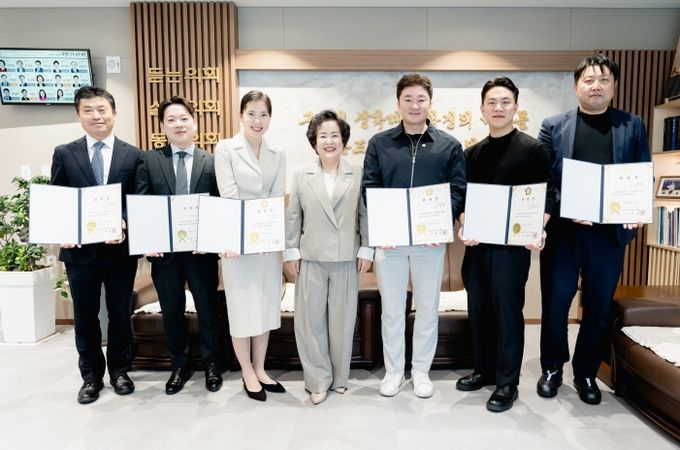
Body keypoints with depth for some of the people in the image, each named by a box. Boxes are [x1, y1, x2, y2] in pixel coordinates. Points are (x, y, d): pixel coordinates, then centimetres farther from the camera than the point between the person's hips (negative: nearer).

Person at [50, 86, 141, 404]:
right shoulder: (64, 154, 5)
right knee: (85, 317, 13)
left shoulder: (133, 155, 1)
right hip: (80, 250, 1)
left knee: (120, 315, 12)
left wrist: (126, 226, -18)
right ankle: (91, 376, 30)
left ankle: (119, 370, 31)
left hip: (120, 249, -1)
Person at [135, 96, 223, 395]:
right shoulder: (148, 160, 4)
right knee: (172, 312, 13)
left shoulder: (211, 162, 1)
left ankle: (211, 364, 31)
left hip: (201, 249, -1)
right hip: (164, 249, 1)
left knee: (208, 310, 11)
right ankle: (180, 366, 32)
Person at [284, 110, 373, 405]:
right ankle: (318, 380, 20)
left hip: (346, 258, 0)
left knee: (342, 319, 10)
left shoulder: (357, 176, 2)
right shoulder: (301, 176, 6)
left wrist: (366, 250, -2)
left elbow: (365, 215, 2)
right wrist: (291, 252, 1)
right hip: (311, 258, 1)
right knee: (311, 319, 5)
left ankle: (339, 377, 28)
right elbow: (293, 217, 5)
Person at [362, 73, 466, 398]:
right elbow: (369, 188, 1)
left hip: (430, 239, 0)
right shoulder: (379, 143, 5)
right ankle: (393, 370, 26)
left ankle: (421, 370, 28)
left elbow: (458, 190, 2)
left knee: (427, 307, 10)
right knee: (391, 308, 9)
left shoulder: (449, 146, 5)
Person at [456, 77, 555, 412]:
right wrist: (464, 228, -4)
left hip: (513, 245, -5)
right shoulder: (472, 154, 12)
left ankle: (507, 382, 17)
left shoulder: (532, 149, -1)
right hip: (477, 244, 5)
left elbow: (547, 197, -4)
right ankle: (483, 369, 30)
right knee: (478, 309, 12)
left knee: (508, 311, 2)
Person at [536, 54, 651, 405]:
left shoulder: (633, 126, 9)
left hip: (609, 233, 2)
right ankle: (552, 368, 27)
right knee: (554, 306, 7)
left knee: (598, 309, 10)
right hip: (562, 231, -1)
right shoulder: (553, 126, 5)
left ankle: (586, 373, 29)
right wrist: (567, 210, -14)